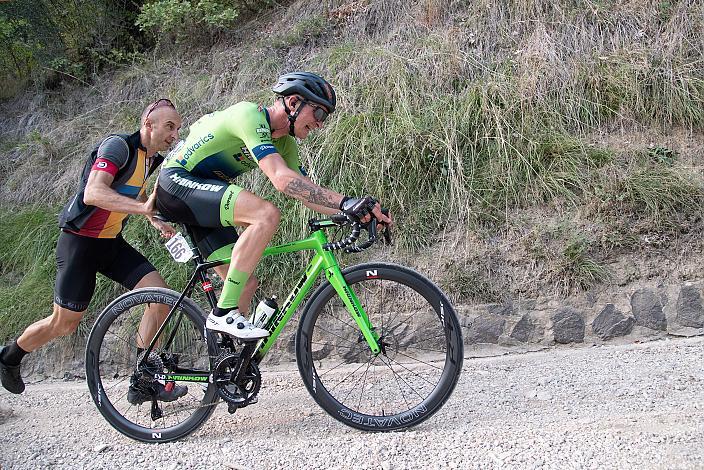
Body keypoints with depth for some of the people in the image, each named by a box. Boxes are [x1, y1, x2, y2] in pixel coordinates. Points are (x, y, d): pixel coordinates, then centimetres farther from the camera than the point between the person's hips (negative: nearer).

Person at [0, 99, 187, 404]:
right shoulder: (118, 145, -20)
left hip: (111, 242, 7)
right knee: (64, 324, 2)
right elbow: (93, 193, -35)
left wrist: (156, 222, 10)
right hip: (80, 242, -7)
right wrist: (144, 208, -46)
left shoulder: (152, 159, 6)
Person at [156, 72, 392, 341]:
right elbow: (282, 180, -35)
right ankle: (224, 313, -25)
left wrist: (358, 212, -9)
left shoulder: (284, 144, 8)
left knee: (246, 283, 0)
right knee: (266, 214, -31)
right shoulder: (250, 114, -22)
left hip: (202, 199, 10)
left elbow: (307, 193, 5)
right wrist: (345, 202, -40)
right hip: (177, 181, -10)